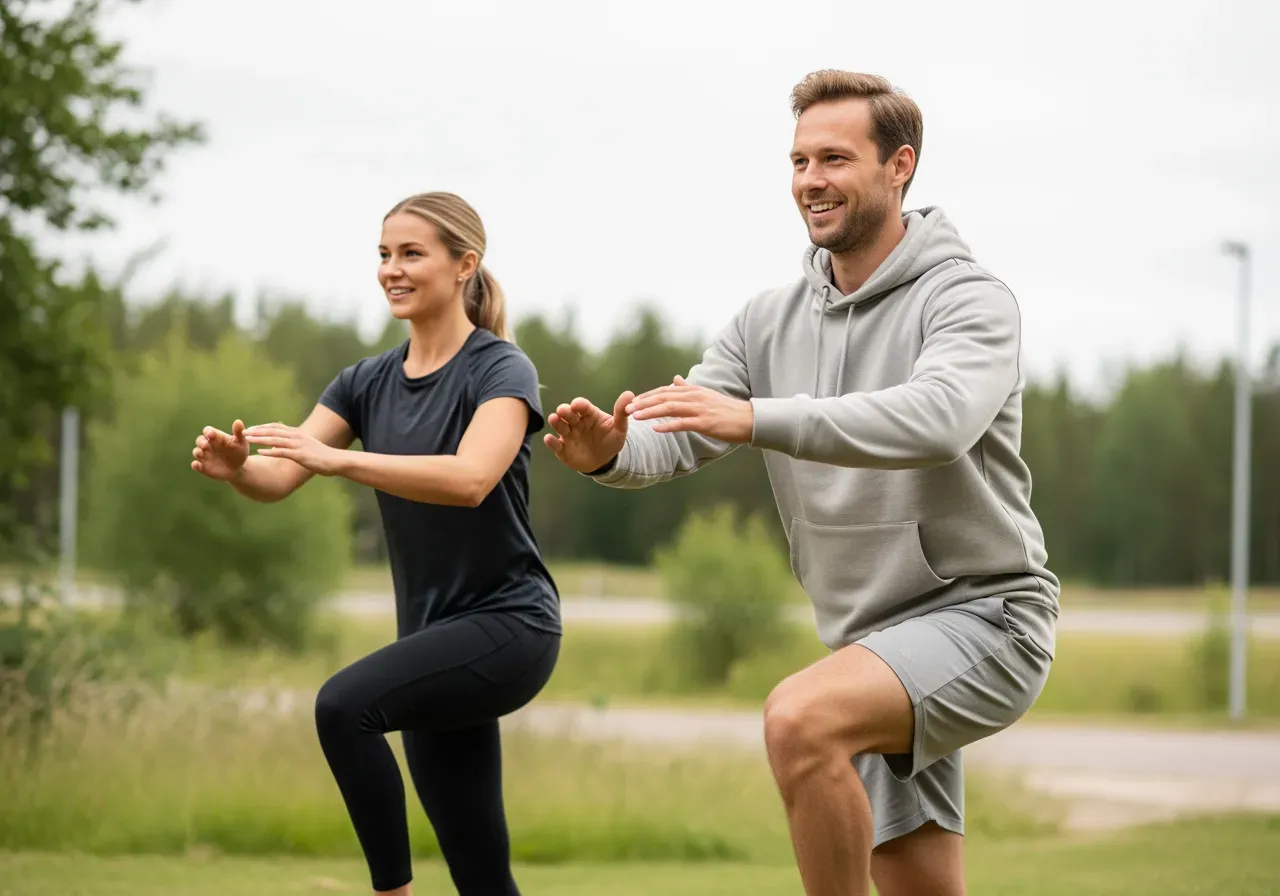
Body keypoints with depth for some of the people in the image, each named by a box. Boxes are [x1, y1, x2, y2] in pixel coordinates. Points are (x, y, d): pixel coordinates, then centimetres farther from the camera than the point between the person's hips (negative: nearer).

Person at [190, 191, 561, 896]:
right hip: (435, 636, 7)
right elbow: (276, 480, -1)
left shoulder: (501, 370, -9)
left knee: (344, 704, -29)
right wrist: (234, 467, -25)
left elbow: (470, 479, -28)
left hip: (509, 623, -7)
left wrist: (336, 459, -36)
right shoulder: (370, 382, 9)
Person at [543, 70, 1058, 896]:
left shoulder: (971, 301, -12)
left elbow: (936, 419, -33)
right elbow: (675, 441, -2)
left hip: (981, 618, -7)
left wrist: (756, 419, -42)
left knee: (799, 718, -32)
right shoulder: (771, 322, 7)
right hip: (871, 639, 7)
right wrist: (609, 450, -27)